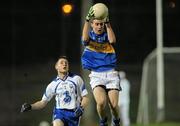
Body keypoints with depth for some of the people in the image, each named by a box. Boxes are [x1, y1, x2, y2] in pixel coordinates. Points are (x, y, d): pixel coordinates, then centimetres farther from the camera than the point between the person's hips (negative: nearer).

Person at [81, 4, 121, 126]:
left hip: (111, 73, 1)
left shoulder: (107, 35, 9)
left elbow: (112, 40, -16)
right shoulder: (90, 36, 6)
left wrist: (107, 22, -20)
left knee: (114, 104, -10)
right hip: (96, 75, -1)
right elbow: (85, 39, -20)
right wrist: (87, 19, -29)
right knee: (101, 102, -24)